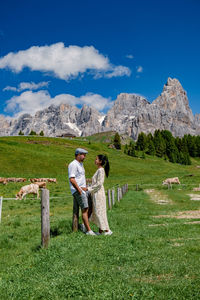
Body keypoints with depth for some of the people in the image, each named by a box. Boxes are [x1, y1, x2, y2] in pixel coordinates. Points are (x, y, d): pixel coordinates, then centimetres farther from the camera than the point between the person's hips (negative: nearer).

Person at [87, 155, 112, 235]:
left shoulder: (101, 170, -14)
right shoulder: (98, 170, 14)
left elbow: (99, 184, -20)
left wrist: (88, 189, -17)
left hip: (99, 193, -9)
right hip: (96, 194, 9)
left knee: (99, 212, -3)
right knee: (96, 213, 12)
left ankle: (107, 230, 6)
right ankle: (101, 230, 18)